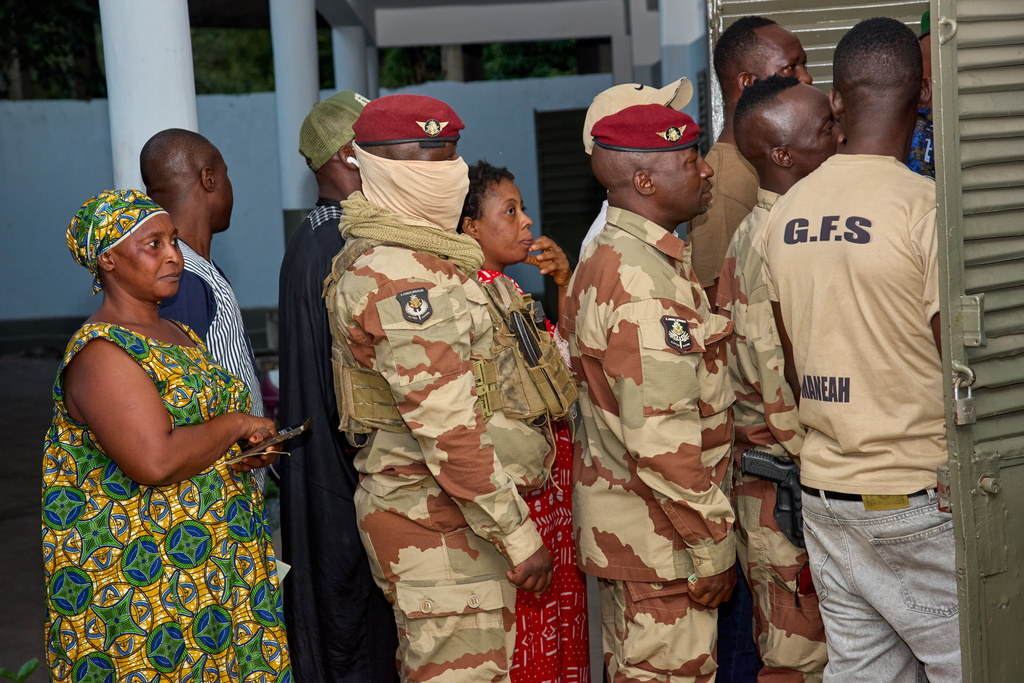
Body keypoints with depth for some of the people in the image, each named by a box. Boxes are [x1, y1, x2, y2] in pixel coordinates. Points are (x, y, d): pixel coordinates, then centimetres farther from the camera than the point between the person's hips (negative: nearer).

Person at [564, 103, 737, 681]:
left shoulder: (606, 258, 11)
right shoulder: (647, 285, -22)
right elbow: (663, 439, -26)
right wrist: (711, 548, -18)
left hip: (621, 519, 10)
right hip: (659, 535, -10)